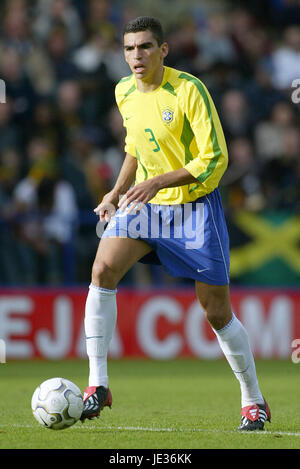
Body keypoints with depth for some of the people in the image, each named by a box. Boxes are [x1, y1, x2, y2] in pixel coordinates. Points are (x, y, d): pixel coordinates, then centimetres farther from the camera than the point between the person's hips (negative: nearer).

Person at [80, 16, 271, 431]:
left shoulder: (188, 90, -17)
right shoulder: (124, 92, 3)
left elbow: (215, 159, -19)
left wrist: (158, 182, -26)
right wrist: (117, 193, 8)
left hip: (195, 206, -5)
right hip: (145, 204, 5)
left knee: (217, 312, 1)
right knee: (103, 269, -21)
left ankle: (254, 402, 20)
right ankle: (97, 385, -17)